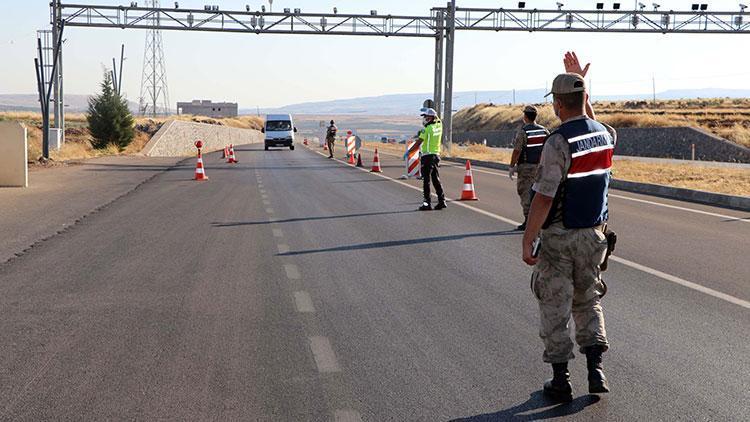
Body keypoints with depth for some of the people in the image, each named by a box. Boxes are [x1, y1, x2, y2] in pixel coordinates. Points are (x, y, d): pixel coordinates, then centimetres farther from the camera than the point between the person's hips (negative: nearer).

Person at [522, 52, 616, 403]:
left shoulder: (558, 143, -20)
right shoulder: (606, 135, 1)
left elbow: (543, 198, -22)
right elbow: (588, 120, 28)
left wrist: (528, 241, -15)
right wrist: (580, 82, 29)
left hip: (558, 237, -6)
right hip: (593, 234, 6)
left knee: (555, 307, 6)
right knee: (588, 301, 19)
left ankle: (561, 381, 13)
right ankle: (596, 370, 12)